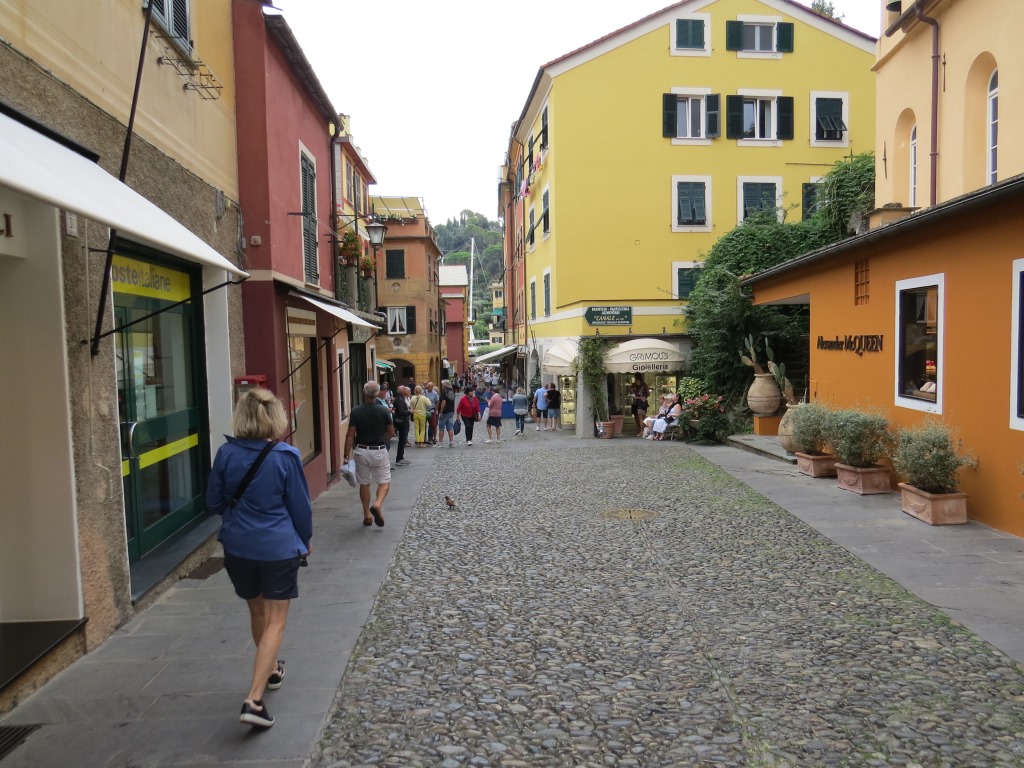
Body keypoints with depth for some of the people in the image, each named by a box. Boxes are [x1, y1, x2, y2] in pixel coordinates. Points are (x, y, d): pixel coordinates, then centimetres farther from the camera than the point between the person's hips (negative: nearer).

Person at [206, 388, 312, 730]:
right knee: (275, 622, 5)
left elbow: (214, 502, 3)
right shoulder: (285, 456, -14)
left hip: (238, 547, 4)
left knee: (257, 613, 24)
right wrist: (305, 540, 12)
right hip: (279, 548, -4)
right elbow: (300, 505, -5)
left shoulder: (226, 453, -7)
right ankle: (254, 699, -3)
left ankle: (271, 670, 44)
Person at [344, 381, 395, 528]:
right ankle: (377, 505, -17)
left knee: (364, 483, 14)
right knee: (385, 482, 9)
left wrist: (347, 455, -3)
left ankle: (367, 515, 19)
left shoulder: (355, 411, -8)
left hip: (361, 451, 2)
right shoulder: (383, 411, -9)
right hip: (379, 451, -1)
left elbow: (350, 435, -8)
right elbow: (391, 432, 0)